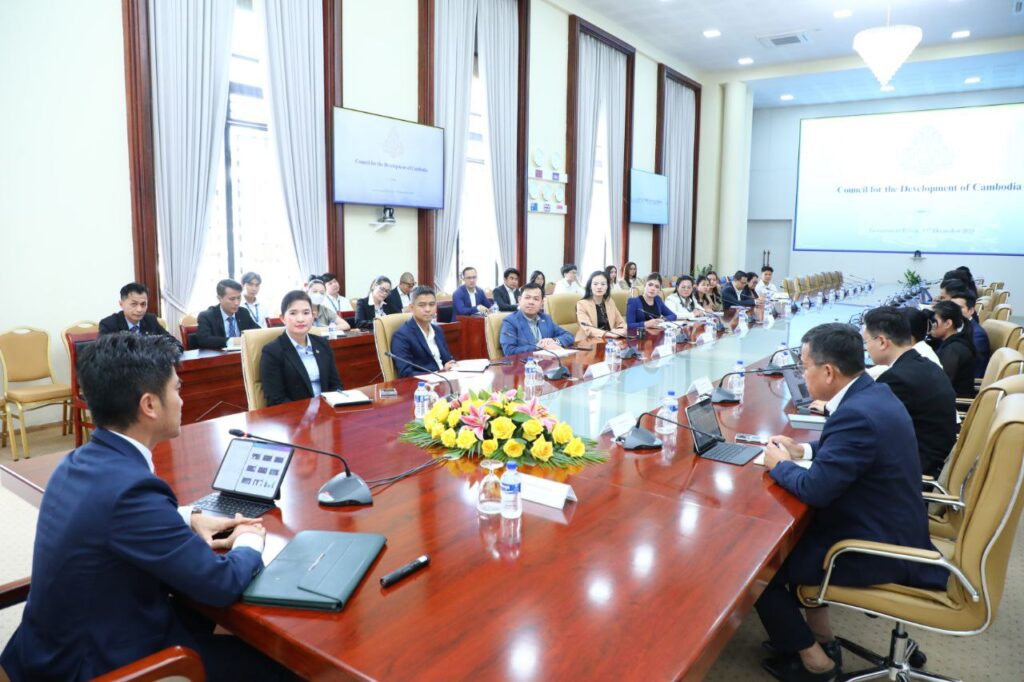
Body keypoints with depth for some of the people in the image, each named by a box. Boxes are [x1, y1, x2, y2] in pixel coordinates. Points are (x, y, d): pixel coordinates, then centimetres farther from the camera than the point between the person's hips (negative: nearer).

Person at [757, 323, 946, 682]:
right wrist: (803, 450, 8)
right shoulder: (874, 393, 1)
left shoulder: (857, 414, -30)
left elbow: (814, 490, -28)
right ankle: (819, 635, 28)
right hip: (892, 530, 10)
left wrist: (780, 465, -9)